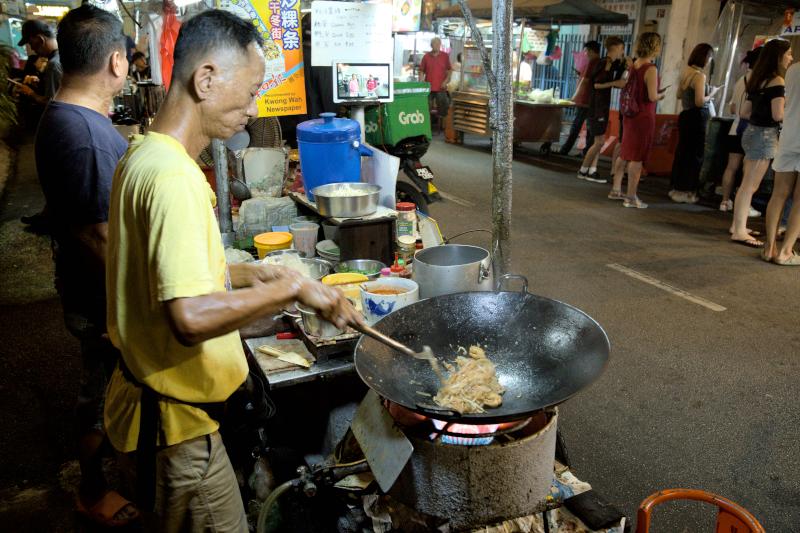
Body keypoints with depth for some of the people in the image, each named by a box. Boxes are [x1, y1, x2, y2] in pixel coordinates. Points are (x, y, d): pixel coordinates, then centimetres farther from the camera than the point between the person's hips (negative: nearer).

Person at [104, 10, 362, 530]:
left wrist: (246, 275, 6)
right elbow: (190, 317, -36)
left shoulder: (143, 155, 4)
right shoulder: (174, 176, -28)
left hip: (152, 395, 10)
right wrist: (291, 286, -25)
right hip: (177, 416, -9)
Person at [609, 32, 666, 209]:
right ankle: (631, 197, 4)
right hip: (644, 117, -7)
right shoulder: (651, 69, -17)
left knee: (625, 153, 17)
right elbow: (653, 96, -21)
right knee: (637, 158, -1)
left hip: (630, 115, 7)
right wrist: (661, 95, 1)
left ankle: (615, 190, 25)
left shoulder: (633, 66, 5)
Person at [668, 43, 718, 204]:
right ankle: (685, 192, 5)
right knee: (694, 154, 0)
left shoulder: (686, 72, 8)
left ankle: (677, 188, 23)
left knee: (682, 152, 14)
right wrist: (711, 94, -6)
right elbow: (700, 102, -23)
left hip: (685, 115, 8)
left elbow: (679, 95, 19)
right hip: (696, 118, -8)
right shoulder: (699, 75, -17)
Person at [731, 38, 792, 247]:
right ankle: (739, 232, -2)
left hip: (752, 131, 9)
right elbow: (778, 115, -19)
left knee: (747, 184, 15)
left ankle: (738, 225, 22)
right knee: (750, 186, -6)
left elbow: (744, 112, 16)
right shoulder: (777, 81, -12)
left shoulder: (758, 80, 13)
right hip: (765, 135, -9)